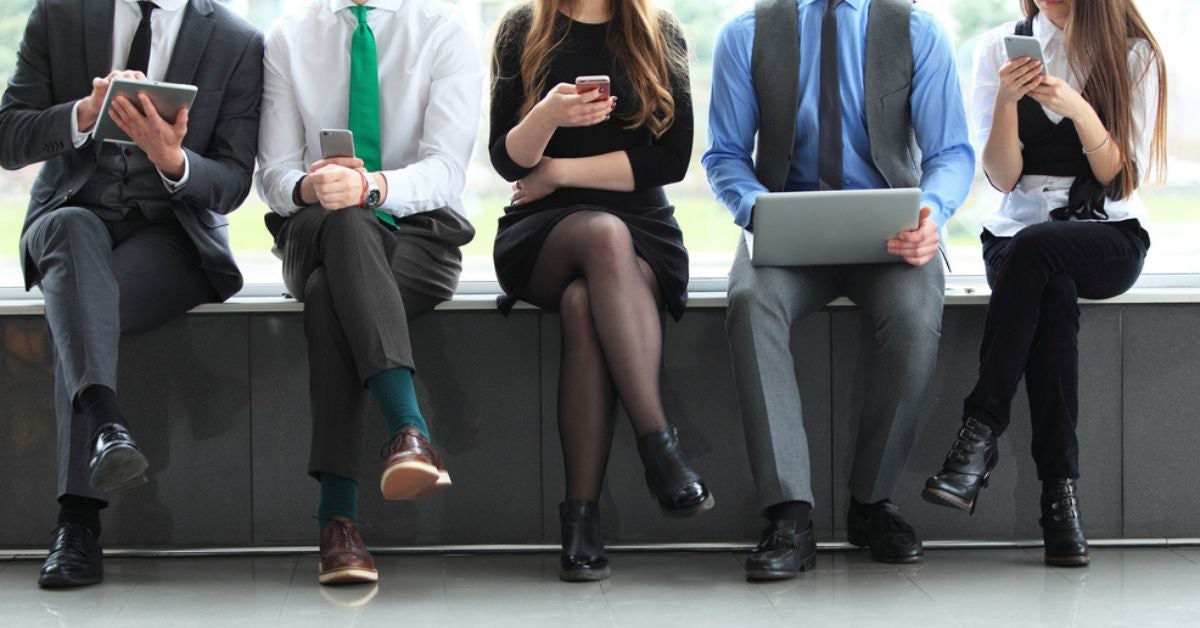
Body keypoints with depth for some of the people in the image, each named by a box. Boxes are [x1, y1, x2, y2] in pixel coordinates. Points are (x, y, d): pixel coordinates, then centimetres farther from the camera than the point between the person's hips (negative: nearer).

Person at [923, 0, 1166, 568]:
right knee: (1052, 291, -34)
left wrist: (1077, 108, -19)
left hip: (1109, 238, -1)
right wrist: (1006, 101, -16)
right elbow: (1002, 177, 0)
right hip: (1015, 237, 1)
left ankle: (979, 433, -33)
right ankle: (1059, 491, -36)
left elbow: (1123, 178, -5)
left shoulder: (1133, 54, 1)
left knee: (1033, 247, -35)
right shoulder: (1001, 47, 5)